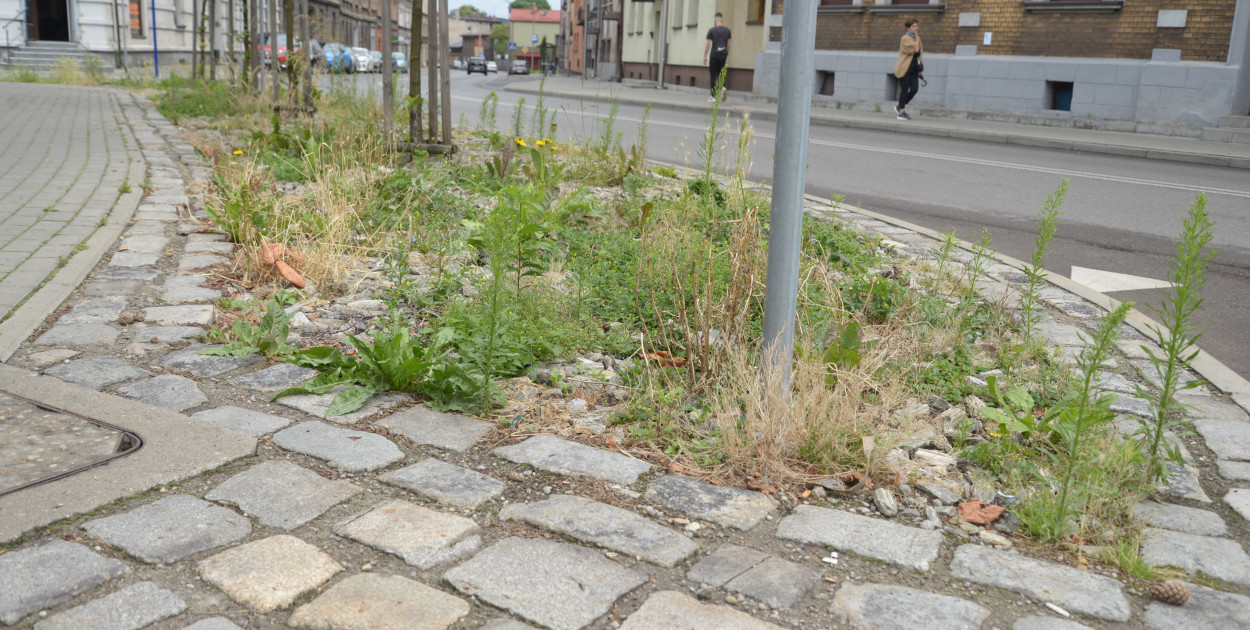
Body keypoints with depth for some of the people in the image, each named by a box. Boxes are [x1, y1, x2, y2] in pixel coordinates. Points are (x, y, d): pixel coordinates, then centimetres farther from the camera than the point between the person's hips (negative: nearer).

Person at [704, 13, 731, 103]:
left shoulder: (711, 30, -4)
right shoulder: (727, 30, 5)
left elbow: (708, 44, -5)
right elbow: (728, 44, 8)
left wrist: (705, 56, 0)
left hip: (714, 55, -3)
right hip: (723, 55, 3)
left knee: (713, 75, 1)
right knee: (720, 74, 16)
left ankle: (713, 96, -3)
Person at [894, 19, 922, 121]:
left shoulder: (916, 38, 15)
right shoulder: (905, 38, -11)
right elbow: (915, 49, -22)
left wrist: (919, 68, 17)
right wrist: (917, 37, -10)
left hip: (913, 68, 7)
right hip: (905, 67, -7)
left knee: (914, 89, -2)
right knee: (904, 89, -4)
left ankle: (900, 107, 16)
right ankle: (901, 113, 4)